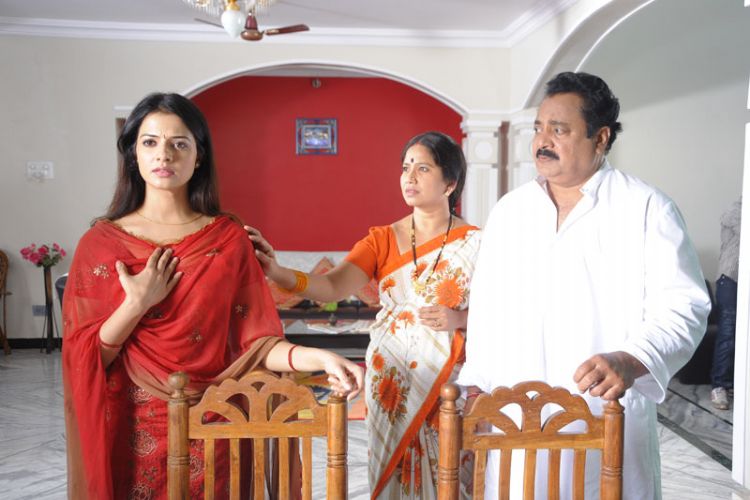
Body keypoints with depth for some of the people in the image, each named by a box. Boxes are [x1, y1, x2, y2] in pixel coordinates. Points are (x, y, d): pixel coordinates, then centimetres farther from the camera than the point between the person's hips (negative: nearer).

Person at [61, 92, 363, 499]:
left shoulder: (228, 238, -4)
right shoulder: (101, 242, -4)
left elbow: (255, 343, -8)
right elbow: (83, 356, -5)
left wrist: (321, 358, -24)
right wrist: (136, 304, -17)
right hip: (133, 429, 0)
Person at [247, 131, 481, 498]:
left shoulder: (475, 244, -3)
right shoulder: (382, 239, 0)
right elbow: (332, 286, -15)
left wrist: (459, 319, -17)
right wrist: (278, 272, -31)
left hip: (451, 378, -1)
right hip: (392, 377, 1)